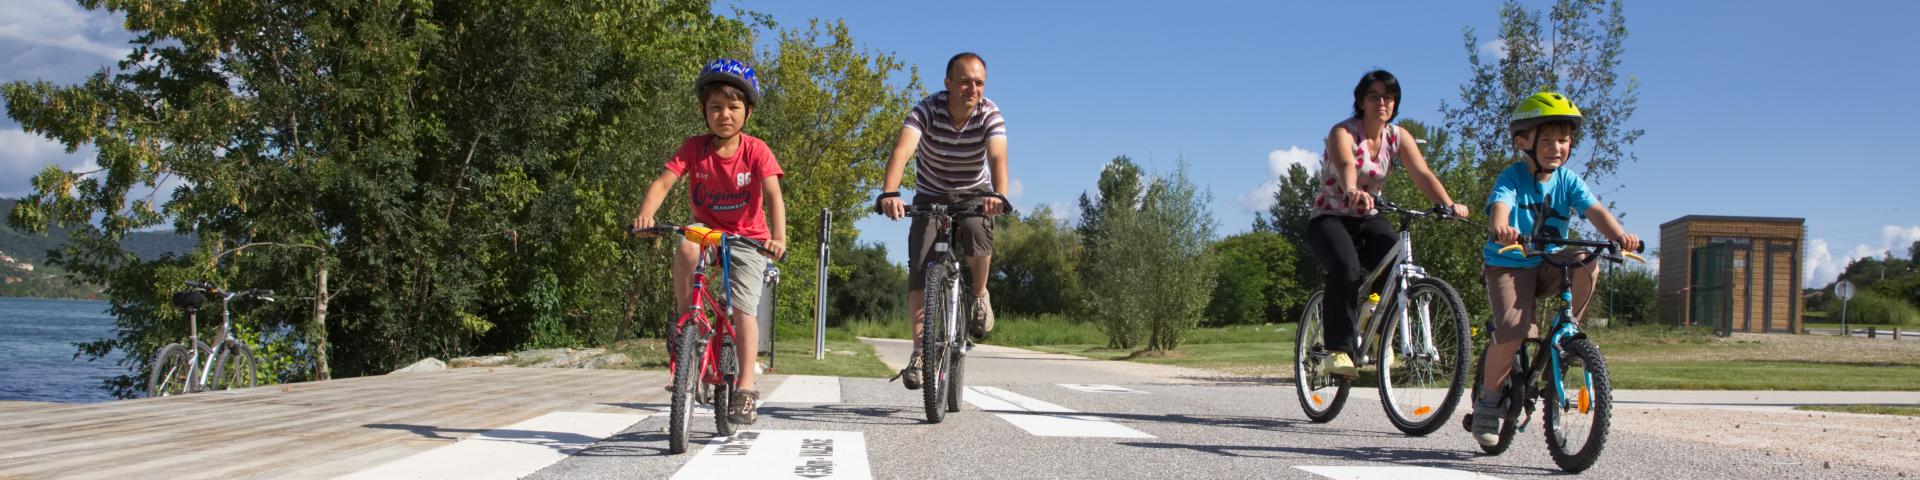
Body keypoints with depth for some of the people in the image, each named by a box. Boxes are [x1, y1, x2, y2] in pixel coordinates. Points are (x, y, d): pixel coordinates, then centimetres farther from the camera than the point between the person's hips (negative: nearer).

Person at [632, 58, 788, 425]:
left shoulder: (756, 151, -15)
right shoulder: (694, 148, -11)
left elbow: (772, 194, -26)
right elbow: (663, 183, -22)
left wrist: (779, 238, -43)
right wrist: (645, 215, -42)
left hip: (747, 238, -1)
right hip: (707, 229, 1)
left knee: (742, 309, -13)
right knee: (686, 248, -35)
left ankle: (746, 389, -6)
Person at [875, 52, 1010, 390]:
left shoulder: (990, 114, -19)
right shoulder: (927, 110, -22)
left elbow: (998, 158, -35)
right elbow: (902, 150, -38)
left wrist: (999, 195, -57)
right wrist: (889, 193, -56)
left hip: (973, 196, 0)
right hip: (930, 197, 0)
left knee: (975, 230, -34)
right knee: (919, 266, -17)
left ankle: (979, 295, -7)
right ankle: (920, 350, -10)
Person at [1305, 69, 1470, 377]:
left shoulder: (1398, 136, 1)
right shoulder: (1343, 132, -13)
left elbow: (1422, 174, -14)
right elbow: (1345, 165, -36)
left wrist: (1449, 205, -33)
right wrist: (1352, 191, -59)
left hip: (1368, 219, 4)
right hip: (1329, 218, -4)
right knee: (1346, 269, -34)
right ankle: (1338, 349, -27)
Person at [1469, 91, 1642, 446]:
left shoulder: (1568, 181, 1)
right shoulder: (1512, 178, -10)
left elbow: (1594, 210, -15)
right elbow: (1500, 205, -32)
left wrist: (1618, 234, -37)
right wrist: (1500, 229, -56)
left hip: (1549, 264, 4)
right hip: (1508, 265, -4)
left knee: (1586, 264, -29)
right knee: (1513, 329, -25)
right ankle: (1488, 398, -4)